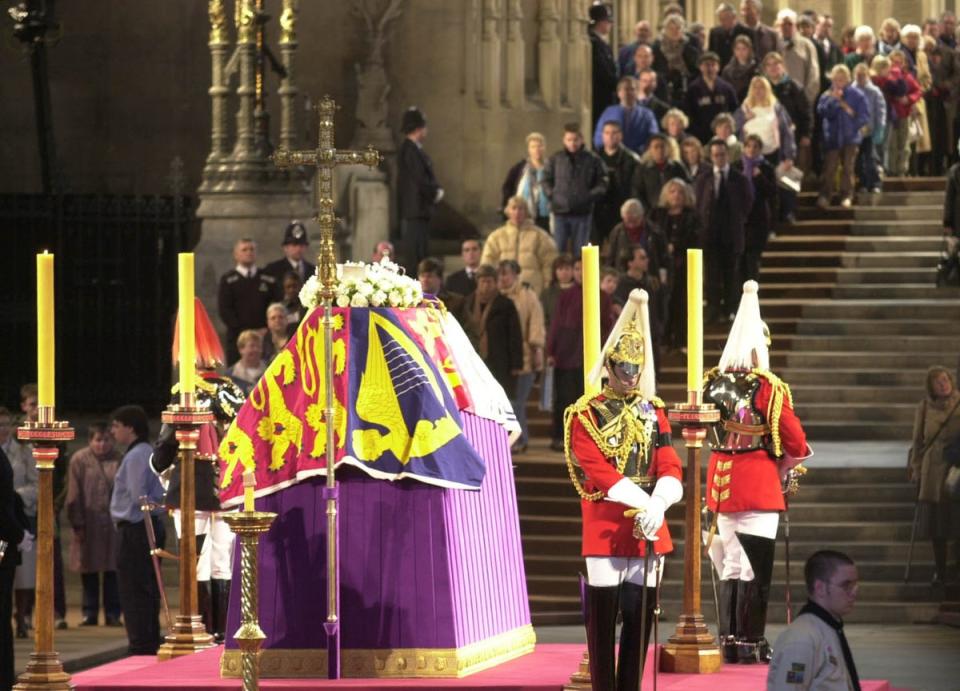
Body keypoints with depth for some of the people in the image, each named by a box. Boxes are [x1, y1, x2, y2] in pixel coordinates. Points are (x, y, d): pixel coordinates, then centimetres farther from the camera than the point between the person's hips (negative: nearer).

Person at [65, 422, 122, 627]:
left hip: (113, 525, 1)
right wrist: (77, 524, -6)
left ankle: (112, 614, 8)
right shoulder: (79, 460, 0)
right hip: (89, 525, -1)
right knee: (89, 571, 5)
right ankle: (90, 613, 13)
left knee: (112, 571, 1)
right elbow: (74, 495, -1)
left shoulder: (118, 460, 3)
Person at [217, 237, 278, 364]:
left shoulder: (269, 280, 14)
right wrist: (242, 330, -11)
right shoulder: (228, 280, 8)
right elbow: (224, 310, -1)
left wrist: (267, 329, -6)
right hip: (238, 337, -2)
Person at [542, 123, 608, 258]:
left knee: (579, 252, 6)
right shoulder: (555, 159, 4)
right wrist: (552, 196, -2)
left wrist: (589, 197, -10)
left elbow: (602, 185, 2)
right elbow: (546, 181, 12)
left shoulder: (593, 160, 0)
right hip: (560, 212, 1)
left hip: (583, 213, -1)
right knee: (558, 250, 3)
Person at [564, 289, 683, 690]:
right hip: (605, 530, -5)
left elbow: (670, 467, 2)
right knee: (602, 619, -3)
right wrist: (642, 502, -23)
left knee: (641, 619, 6)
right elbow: (599, 471, -13)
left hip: (649, 529, 5)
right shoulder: (585, 415, -3)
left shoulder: (653, 411, 12)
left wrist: (658, 505, -18)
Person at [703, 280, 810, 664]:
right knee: (755, 567, -1)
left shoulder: (711, 384, 4)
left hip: (720, 481, 6)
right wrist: (784, 466, 10)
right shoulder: (768, 388, -13)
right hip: (758, 486, -6)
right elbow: (796, 444, -10)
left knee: (729, 564, 14)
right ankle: (751, 643, 1)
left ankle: (729, 641, 17)